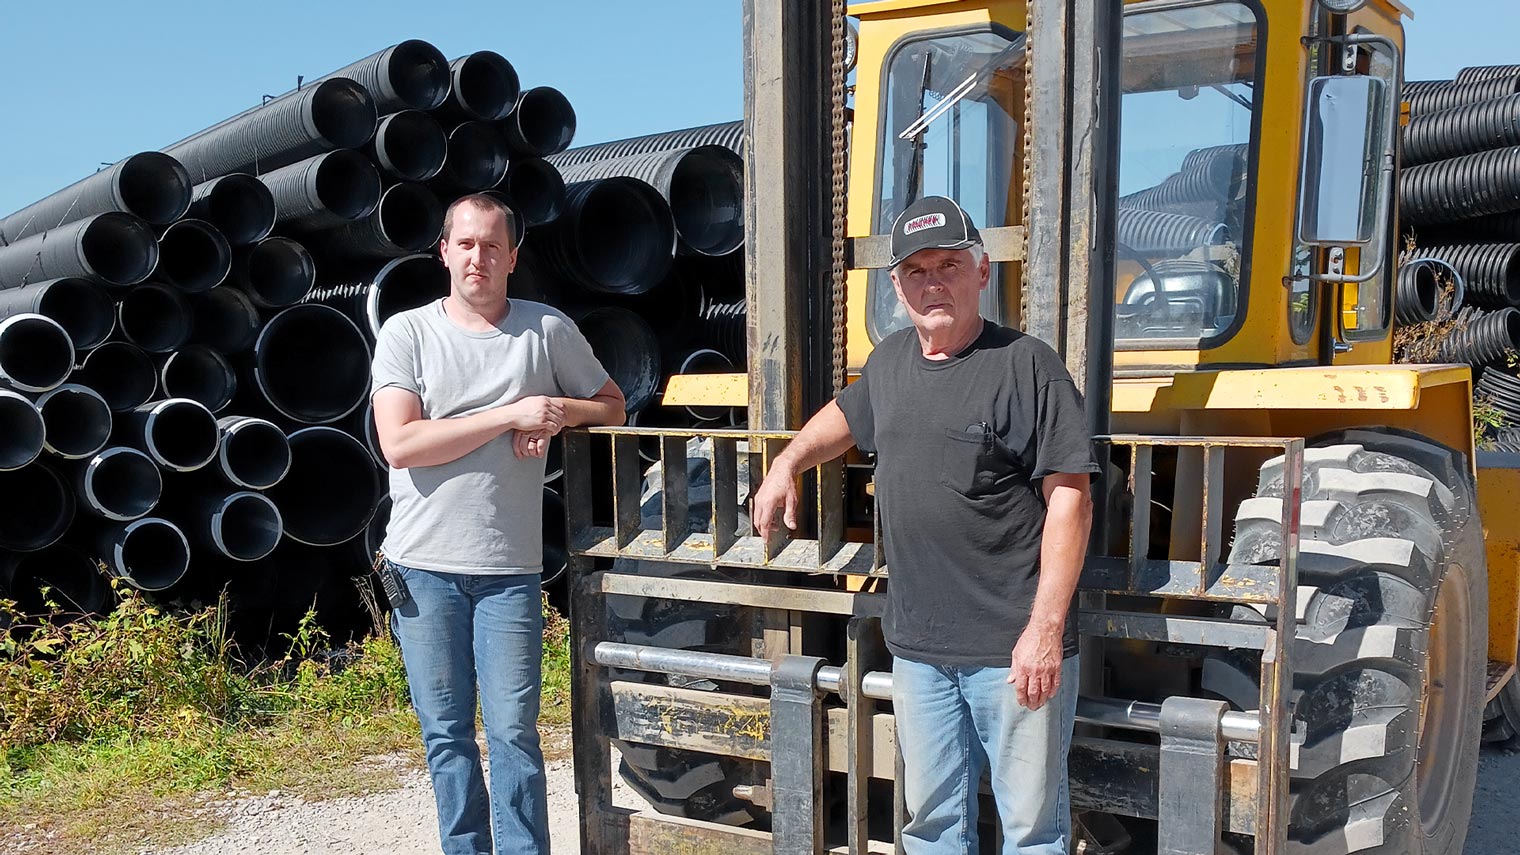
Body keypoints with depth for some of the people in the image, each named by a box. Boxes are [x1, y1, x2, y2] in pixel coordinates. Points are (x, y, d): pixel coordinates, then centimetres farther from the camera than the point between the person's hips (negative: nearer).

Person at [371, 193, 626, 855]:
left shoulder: (549, 330, 5)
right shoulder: (406, 334, 1)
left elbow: (612, 405, 16)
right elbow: (399, 445, -11)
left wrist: (560, 414, -7)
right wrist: (511, 413, -15)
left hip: (509, 567, 0)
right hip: (423, 564, 0)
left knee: (513, 732, 0)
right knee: (445, 731, 10)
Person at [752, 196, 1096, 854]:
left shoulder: (1026, 365, -10)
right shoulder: (889, 362, 10)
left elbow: (1069, 498, -14)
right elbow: (845, 414, 33)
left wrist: (1046, 628, -18)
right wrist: (787, 462, 19)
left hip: (1014, 649, -6)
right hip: (917, 646, 6)